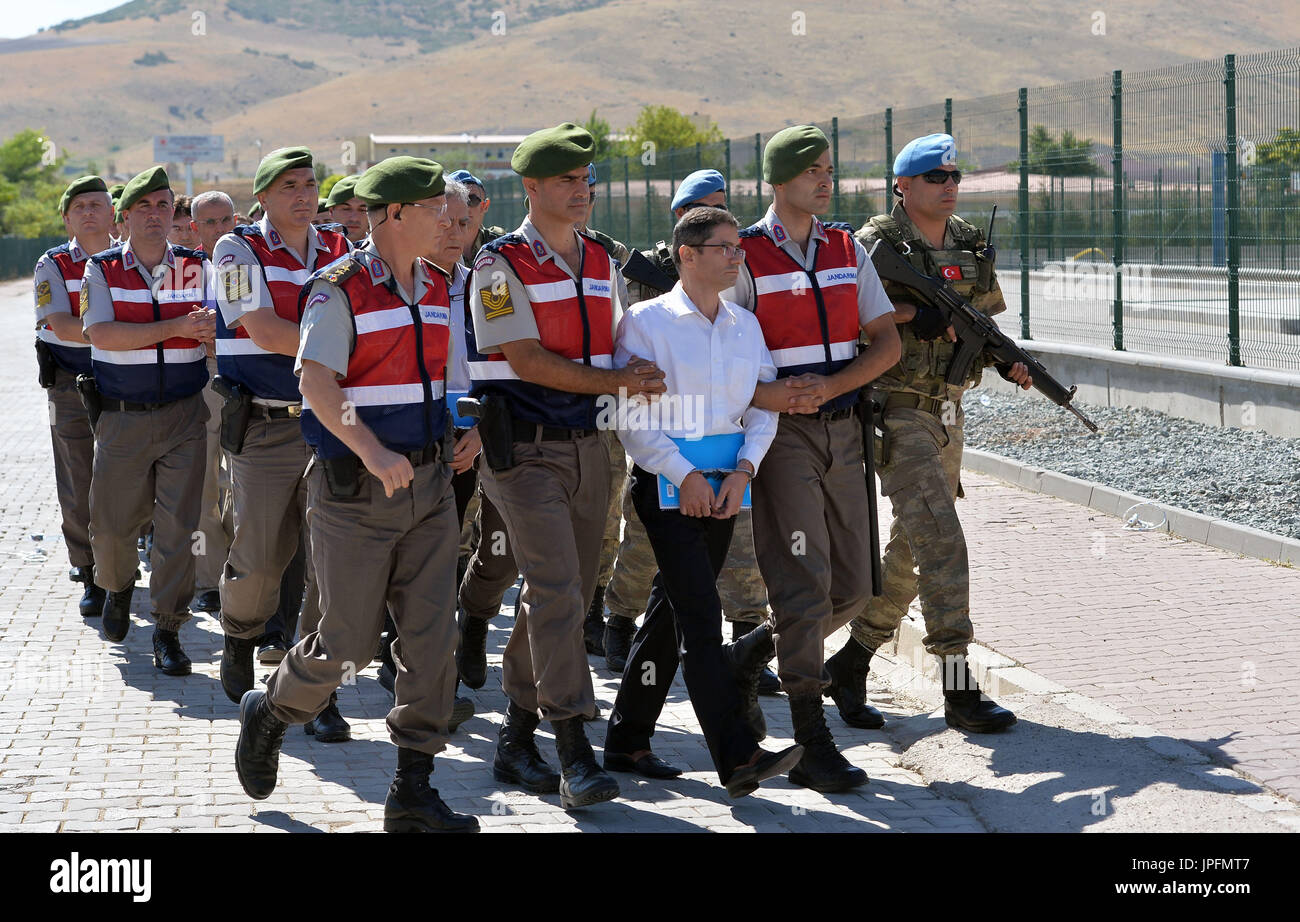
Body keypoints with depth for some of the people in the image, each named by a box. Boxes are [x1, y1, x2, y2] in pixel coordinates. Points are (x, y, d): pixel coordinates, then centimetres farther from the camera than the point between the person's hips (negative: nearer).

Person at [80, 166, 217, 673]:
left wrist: (211, 328, -26)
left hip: (184, 416, 0)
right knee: (112, 520, 8)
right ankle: (118, 588, 40)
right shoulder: (102, 269, -1)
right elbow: (101, 334, -15)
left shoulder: (197, 267, 4)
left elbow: (215, 330, 0)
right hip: (122, 417, 0)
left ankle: (167, 631, 5)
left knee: (178, 523, -5)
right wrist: (177, 326, -21)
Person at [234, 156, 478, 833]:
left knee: (433, 637, 0)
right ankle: (270, 712, 29)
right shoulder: (340, 287, -11)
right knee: (346, 641, -1)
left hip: (428, 484, 6)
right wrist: (371, 451, -32)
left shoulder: (436, 287, 10)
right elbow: (316, 380, -20)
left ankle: (412, 791, 6)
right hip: (354, 494, -6)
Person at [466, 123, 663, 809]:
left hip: (586, 445, 7)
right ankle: (575, 757, -16)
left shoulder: (600, 261, 13)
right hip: (524, 449, -7)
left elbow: (619, 344, 19)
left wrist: (642, 372, -4)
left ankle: (516, 741, 22)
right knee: (557, 593, -15)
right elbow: (526, 361, -15)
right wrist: (617, 382, -16)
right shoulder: (502, 265, -8)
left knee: (562, 597, 10)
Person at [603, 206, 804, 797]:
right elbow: (630, 414, -10)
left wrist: (743, 471, -4)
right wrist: (684, 475, -15)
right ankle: (736, 757, -20)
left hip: (724, 486, 6)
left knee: (672, 611, 12)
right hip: (667, 482, -6)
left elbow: (763, 405, 12)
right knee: (700, 615, -13)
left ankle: (627, 741, 23)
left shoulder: (746, 326, 13)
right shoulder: (646, 322, -5)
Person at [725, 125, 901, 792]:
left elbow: (886, 342, 9)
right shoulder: (744, 256, -5)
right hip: (780, 435, -6)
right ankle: (811, 745, -4)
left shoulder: (847, 250, 10)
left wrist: (830, 386, -8)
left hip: (841, 429, 6)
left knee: (850, 587, 10)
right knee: (804, 587, -9)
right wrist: (762, 395, -22)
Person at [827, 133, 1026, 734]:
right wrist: (907, 311, -24)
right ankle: (959, 687, -14)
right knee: (940, 539, -15)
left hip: (947, 411, 8)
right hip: (898, 411, -7)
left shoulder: (971, 245, 11)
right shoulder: (876, 244, -9)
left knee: (913, 549, 13)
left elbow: (985, 319, 18)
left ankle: (852, 660, 27)